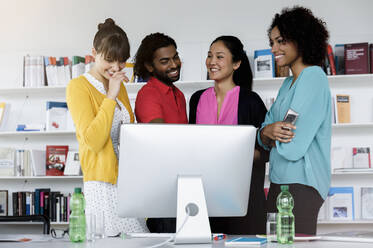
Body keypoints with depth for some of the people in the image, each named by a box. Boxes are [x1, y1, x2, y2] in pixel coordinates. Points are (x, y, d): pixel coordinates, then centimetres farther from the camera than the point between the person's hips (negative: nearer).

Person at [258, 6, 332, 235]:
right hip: (279, 182, 9)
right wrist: (268, 132, -9)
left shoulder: (313, 77, -12)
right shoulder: (288, 83, 18)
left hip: (301, 184, -9)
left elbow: (293, 148, -19)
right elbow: (264, 142, 13)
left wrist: (275, 134, 1)